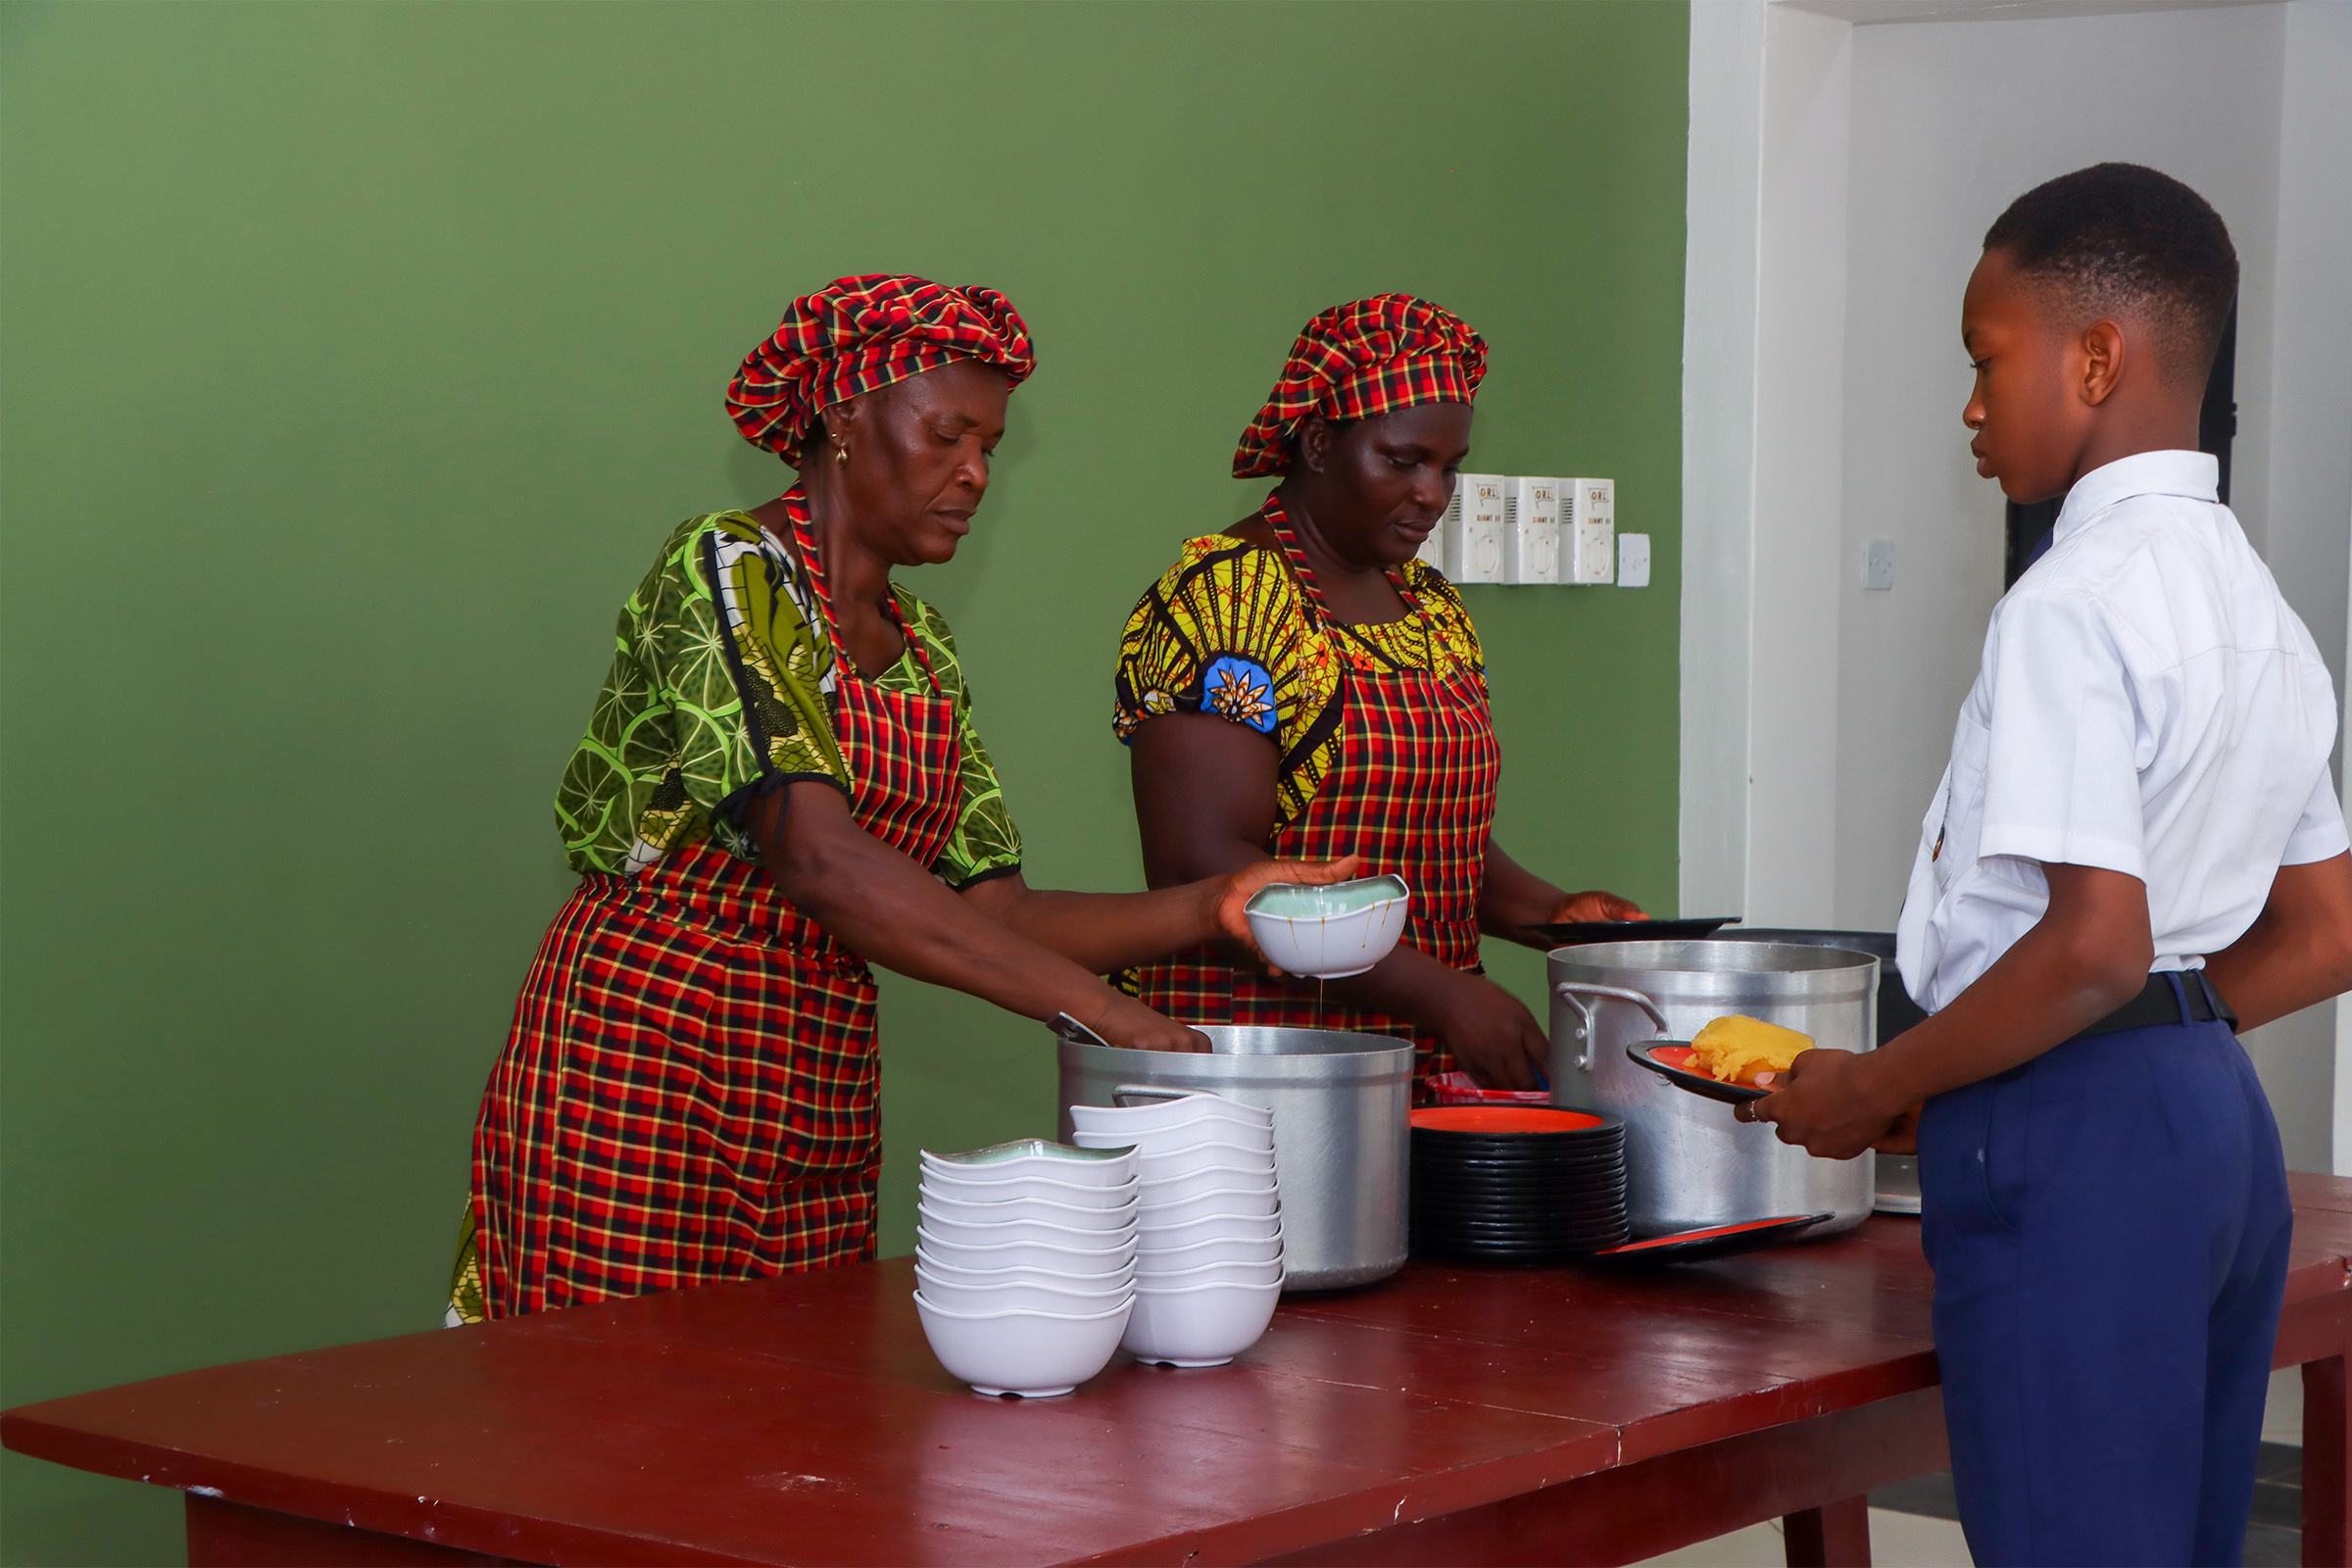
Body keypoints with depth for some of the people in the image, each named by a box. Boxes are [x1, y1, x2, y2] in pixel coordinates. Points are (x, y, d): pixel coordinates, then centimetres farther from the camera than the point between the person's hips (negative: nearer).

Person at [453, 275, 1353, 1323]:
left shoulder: (924, 653, 14)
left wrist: (1207, 909, -7)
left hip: (823, 1097, 7)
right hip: (642, 1068, -7)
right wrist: (1098, 1006, -28)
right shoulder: (723, 571, -11)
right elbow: (817, 857, -24)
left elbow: (987, 906, 9)